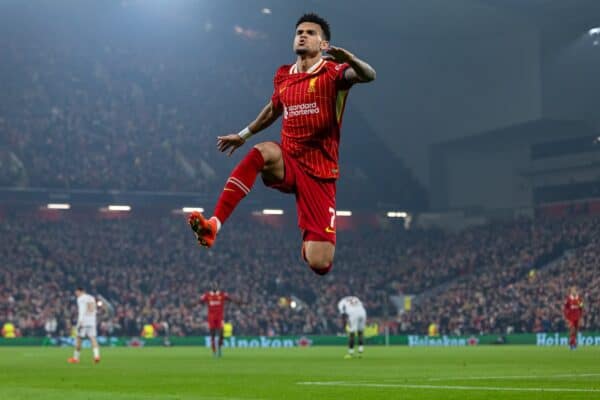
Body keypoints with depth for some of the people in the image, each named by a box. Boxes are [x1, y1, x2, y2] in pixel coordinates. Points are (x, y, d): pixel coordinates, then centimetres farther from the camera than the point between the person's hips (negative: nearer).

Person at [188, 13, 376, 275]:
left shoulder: (333, 72, -5)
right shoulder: (283, 76, 11)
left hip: (319, 173, -3)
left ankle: (310, 242, 28)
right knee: (264, 152, -36)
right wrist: (244, 135, 42)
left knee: (320, 264, -13)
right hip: (286, 163, 3)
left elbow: (368, 76, -26)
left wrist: (350, 59, -47)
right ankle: (213, 225, -42)